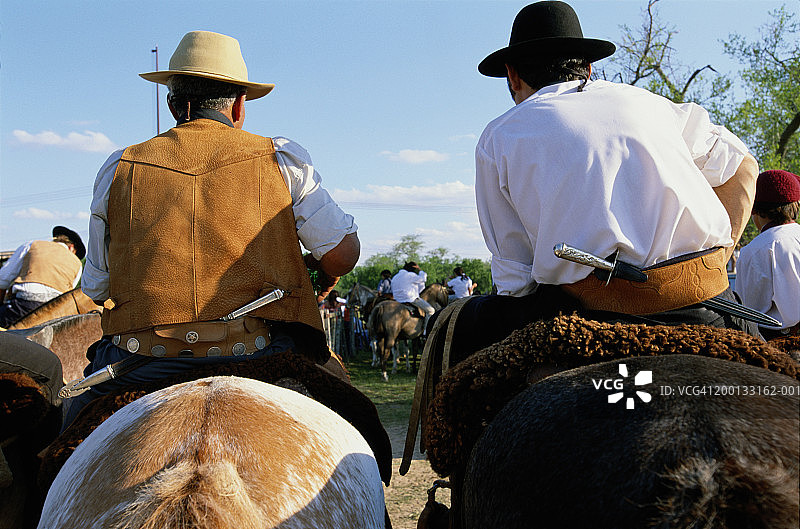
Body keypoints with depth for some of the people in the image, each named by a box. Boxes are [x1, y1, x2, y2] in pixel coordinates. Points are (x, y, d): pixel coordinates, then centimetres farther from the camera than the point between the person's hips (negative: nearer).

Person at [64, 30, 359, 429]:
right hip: (258, 358, -1)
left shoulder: (118, 169, 9)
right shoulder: (281, 160, 5)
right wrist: (324, 278, 26)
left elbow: (95, 287, 13)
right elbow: (343, 251, 4)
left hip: (138, 364, 2)